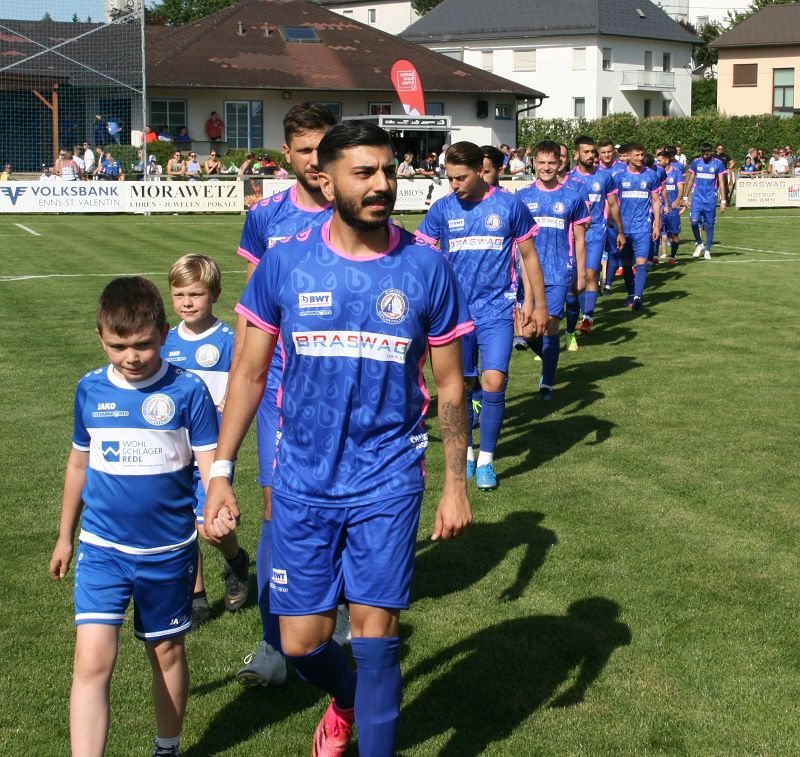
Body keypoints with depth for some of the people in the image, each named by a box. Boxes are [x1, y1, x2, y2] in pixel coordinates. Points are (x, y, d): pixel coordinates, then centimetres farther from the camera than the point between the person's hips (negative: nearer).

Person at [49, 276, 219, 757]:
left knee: (167, 651, 16)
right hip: (102, 549, 1)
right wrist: (65, 536, 19)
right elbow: (80, 463, 13)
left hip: (169, 551, -1)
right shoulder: (91, 390, 0)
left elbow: (208, 463, -11)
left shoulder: (187, 391, -10)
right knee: (92, 661, -10)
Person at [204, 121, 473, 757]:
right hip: (303, 482, 1)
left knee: (376, 632, -2)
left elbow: (449, 384, 3)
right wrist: (221, 472, 1)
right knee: (302, 642, 7)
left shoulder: (427, 267, -5)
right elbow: (250, 372, 4)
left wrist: (456, 484, 2)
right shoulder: (285, 263, -4)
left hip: (388, 482, -1)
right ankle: (349, 700, 42)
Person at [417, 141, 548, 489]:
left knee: (493, 381, -12)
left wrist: (539, 304, 8)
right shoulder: (442, 209, -1)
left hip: (497, 310, -2)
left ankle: (486, 460, 3)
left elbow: (529, 256, 6)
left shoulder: (509, 205, -3)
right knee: (461, 384, 8)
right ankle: (466, 452, 28)